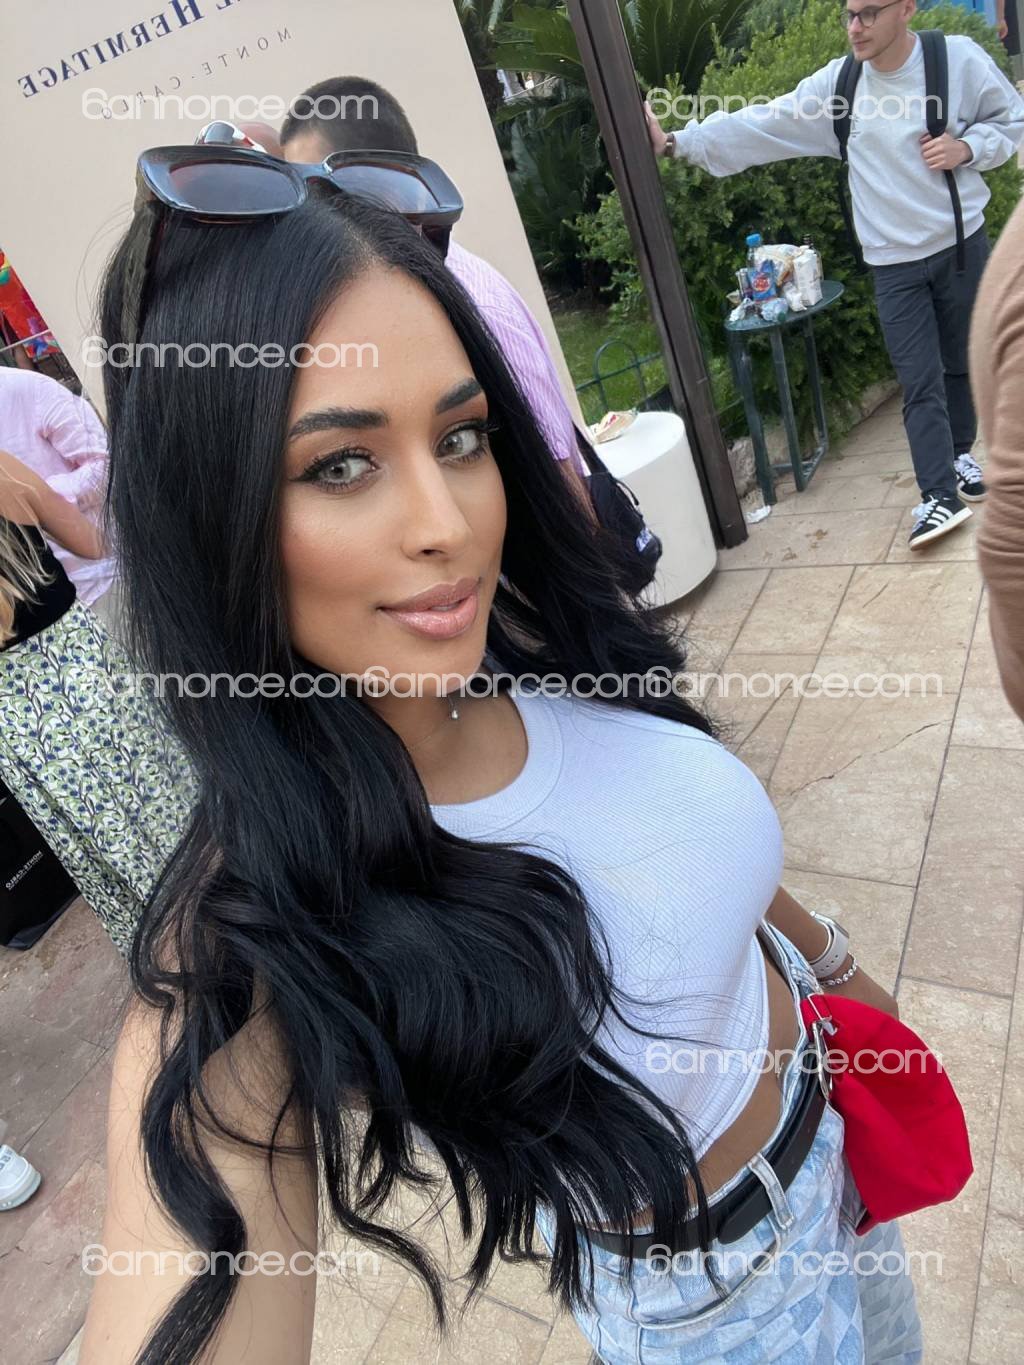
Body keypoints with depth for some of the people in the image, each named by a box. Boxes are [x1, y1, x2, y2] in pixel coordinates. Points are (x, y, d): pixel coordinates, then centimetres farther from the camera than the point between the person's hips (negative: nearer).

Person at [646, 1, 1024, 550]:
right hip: (894, 261, 0)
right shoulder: (836, 84, -4)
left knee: (962, 363, 14)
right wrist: (677, 142, -15)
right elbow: (761, 125, -8)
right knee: (920, 383, -5)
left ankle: (960, 453, 37)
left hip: (961, 243, 1)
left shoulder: (960, 58, -6)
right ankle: (941, 497, -4)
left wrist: (968, 148, -14)